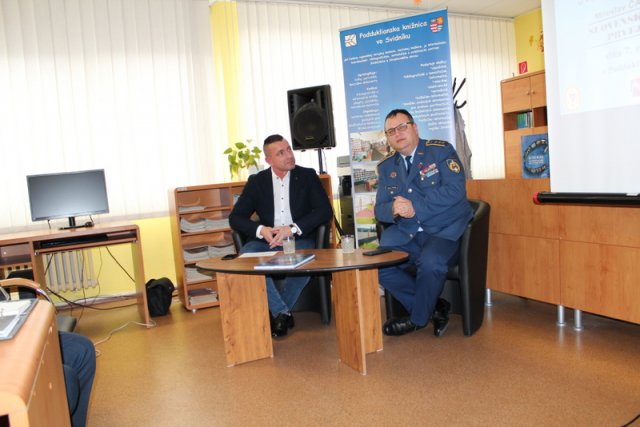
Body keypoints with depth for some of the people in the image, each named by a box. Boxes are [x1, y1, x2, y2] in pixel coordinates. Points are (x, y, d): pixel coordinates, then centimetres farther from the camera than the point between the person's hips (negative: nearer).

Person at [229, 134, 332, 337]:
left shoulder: (307, 176, 5)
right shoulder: (257, 181, 8)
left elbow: (325, 211, -5)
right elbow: (235, 217, 4)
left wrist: (292, 228, -19)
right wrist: (261, 230, -17)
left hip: (300, 239, -1)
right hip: (268, 240, 2)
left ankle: (276, 314, -11)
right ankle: (282, 313, -20)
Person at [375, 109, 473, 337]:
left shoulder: (441, 150, 0)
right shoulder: (386, 167, 14)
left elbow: (455, 190, -14)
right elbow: (380, 209, 8)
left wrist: (415, 207, -20)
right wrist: (393, 210, -17)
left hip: (445, 230, -5)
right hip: (407, 233, 5)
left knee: (430, 262, -33)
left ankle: (417, 319, -5)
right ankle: (434, 307, 1)